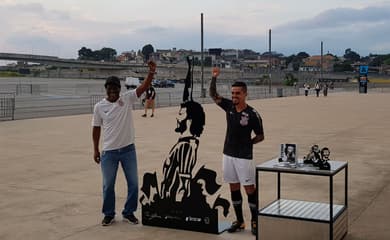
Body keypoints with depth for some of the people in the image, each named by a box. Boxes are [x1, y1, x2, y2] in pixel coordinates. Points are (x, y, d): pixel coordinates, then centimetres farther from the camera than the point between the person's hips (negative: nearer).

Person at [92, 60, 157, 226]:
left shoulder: (127, 99, -3)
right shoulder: (99, 107, -3)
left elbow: (144, 87, -14)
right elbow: (96, 128, 4)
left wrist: (151, 72, -30)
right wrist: (96, 149, 2)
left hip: (128, 150, 1)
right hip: (109, 152, -1)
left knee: (133, 183, 7)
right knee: (108, 185, 8)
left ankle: (128, 213, 24)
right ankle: (109, 214, 25)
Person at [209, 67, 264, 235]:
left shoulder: (252, 114, -12)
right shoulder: (229, 106, 2)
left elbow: (260, 136, -4)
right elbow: (213, 95, 1)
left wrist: (246, 143, -12)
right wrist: (214, 78, -10)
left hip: (244, 156, -5)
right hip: (228, 154, 5)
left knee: (249, 188, 0)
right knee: (234, 188, 11)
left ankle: (255, 221, 12)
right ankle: (239, 221, 22)